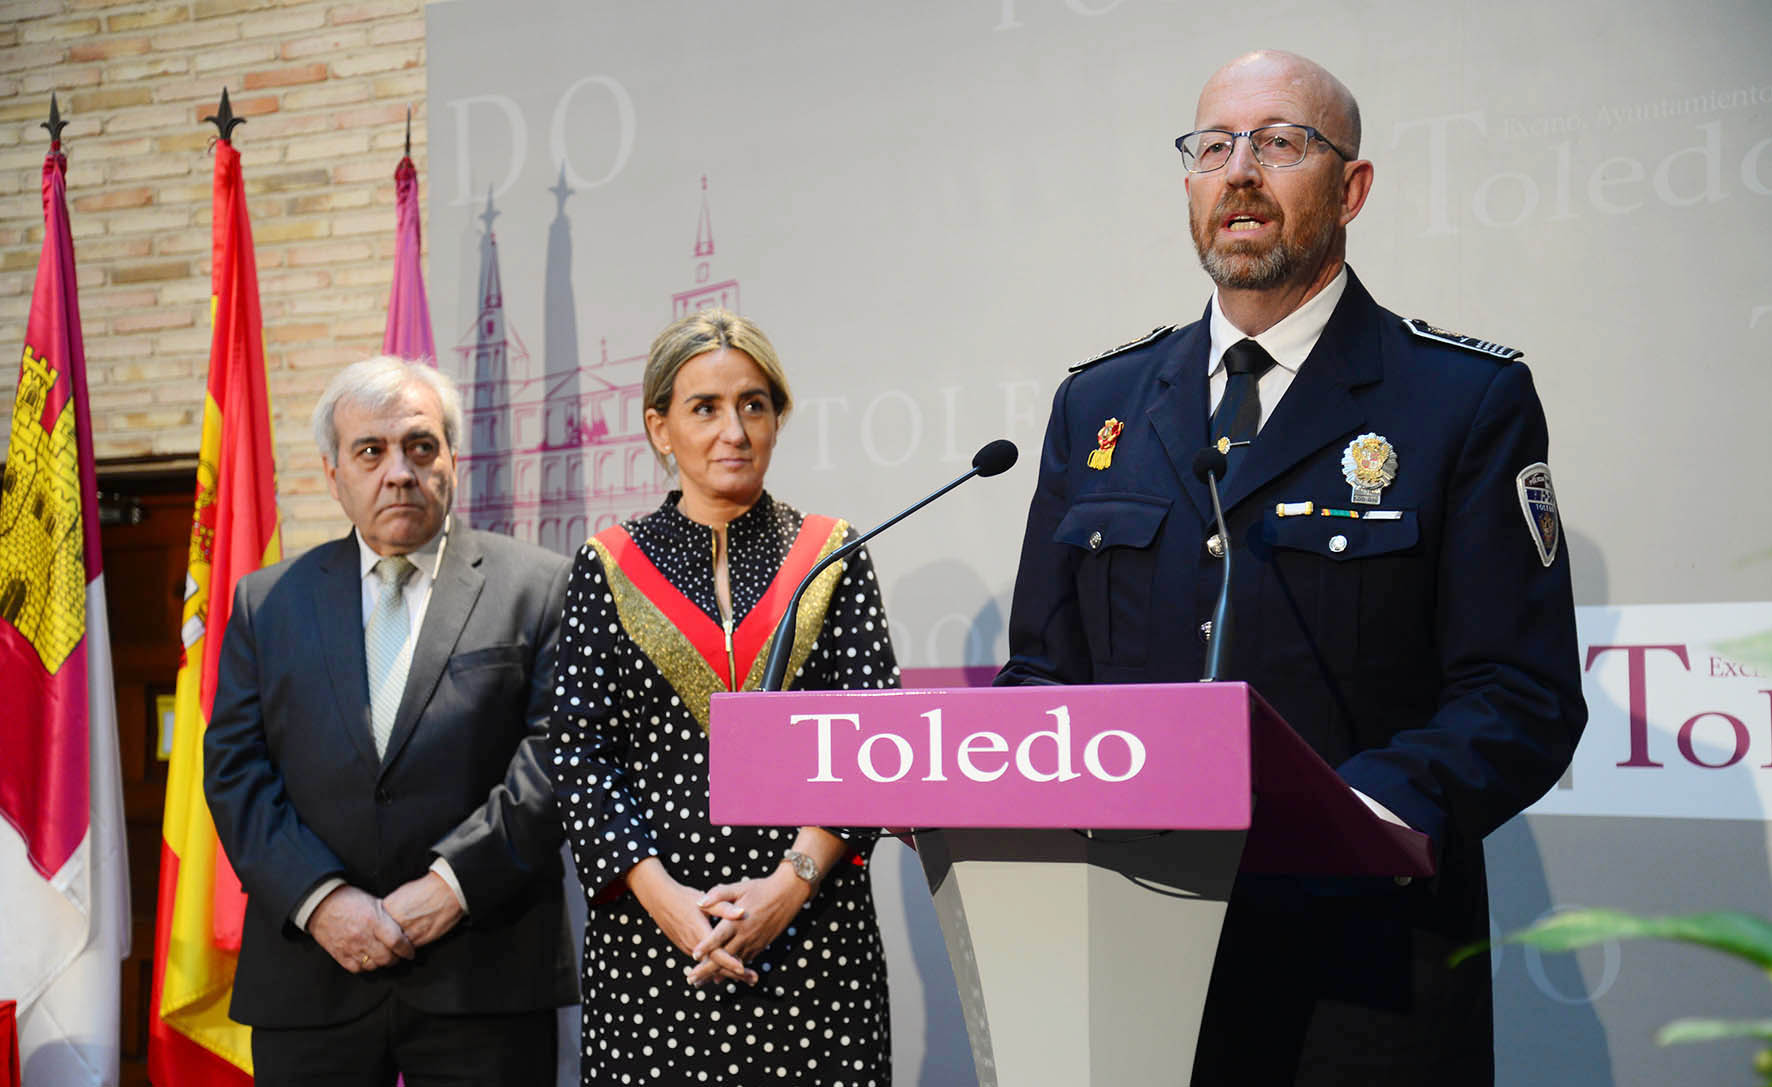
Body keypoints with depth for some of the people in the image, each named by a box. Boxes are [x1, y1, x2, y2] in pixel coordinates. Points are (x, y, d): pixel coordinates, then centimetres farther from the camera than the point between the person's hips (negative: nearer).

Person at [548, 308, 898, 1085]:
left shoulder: (831, 556, 6)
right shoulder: (609, 566, 5)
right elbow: (581, 753, 0)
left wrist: (792, 882, -13)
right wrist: (662, 896, -12)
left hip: (811, 918, 0)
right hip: (651, 925, 0)